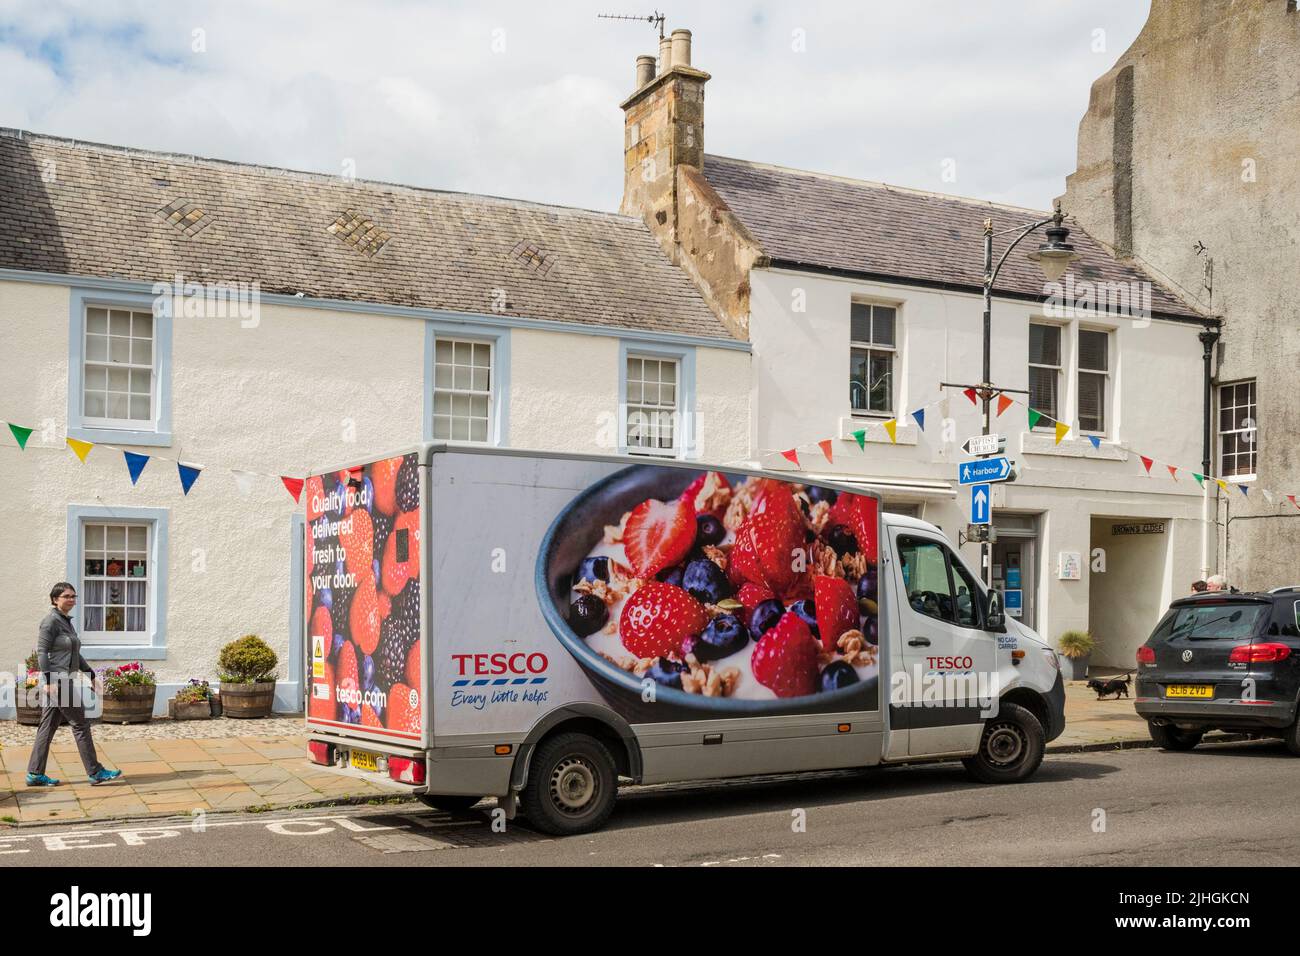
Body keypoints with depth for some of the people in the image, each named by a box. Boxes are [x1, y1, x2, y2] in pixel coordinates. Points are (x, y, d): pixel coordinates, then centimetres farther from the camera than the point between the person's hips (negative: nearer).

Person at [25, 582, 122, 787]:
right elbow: (41, 651, -17)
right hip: (56, 679, -9)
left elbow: (75, 654, 23)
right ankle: (95, 772, 0)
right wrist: (49, 680, -23)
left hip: (65, 679, 9)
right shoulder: (51, 621, -11)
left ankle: (35, 774, 13)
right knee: (80, 723, -5)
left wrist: (91, 675, 21)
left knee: (48, 726, 10)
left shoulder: (66, 622, 17)